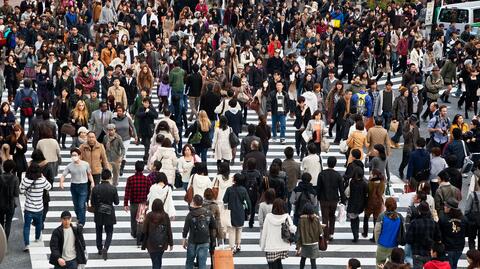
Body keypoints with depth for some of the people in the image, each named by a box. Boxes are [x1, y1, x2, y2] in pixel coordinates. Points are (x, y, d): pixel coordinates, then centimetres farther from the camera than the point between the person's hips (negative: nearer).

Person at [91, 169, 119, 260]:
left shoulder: (95, 188, -10)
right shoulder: (113, 189, -14)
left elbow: (92, 203, -4)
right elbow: (116, 202, -7)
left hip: (98, 214, 2)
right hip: (109, 214, -2)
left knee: (99, 232, 20)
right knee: (109, 232, 9)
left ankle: (100, 249, 30)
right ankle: (105, 248, -13)